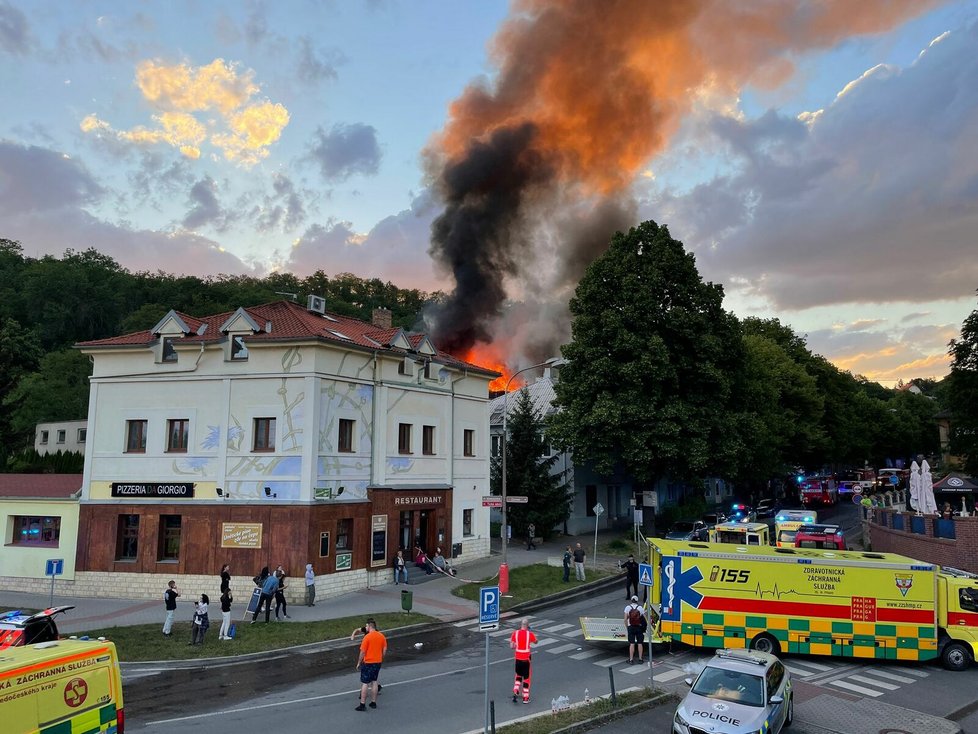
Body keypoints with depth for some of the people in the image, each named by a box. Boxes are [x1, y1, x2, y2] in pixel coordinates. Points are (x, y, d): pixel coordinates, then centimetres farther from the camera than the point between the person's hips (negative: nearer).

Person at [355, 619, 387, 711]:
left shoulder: (367, 637, -16)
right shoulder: (382, 636, 2)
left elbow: (362, 652, -14)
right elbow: (384, 650, 6)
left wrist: (359, 663, -4)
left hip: (368, 663, -6)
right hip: (378, 662, 6)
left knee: (364, 683, 2)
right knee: (374, 682, 16)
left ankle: (362, 705, 4)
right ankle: (373, 703, 20)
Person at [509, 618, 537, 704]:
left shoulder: (515, 633, -6)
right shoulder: (530, 634, -12)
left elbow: (511, 646, -5)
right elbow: (535, 642, 9)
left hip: (517, 658, 3)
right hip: (526, 659, -2)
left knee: (518, 675, 22)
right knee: (526, 677, 9)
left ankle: (515, 692, 9)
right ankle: (525, 698, 13)